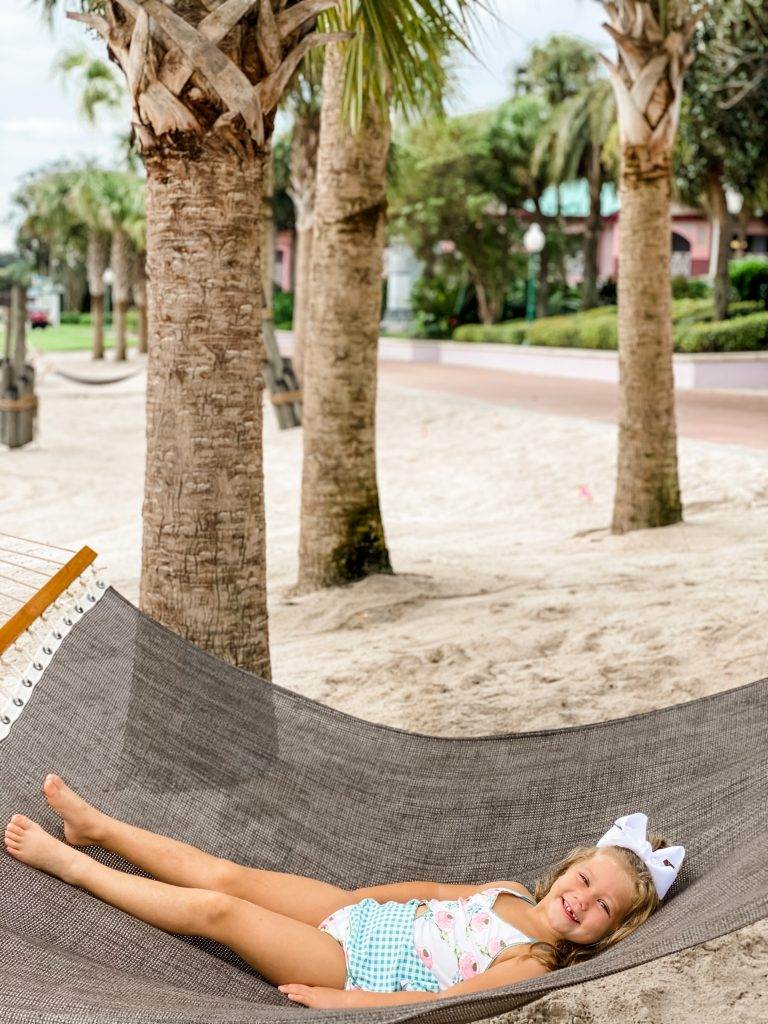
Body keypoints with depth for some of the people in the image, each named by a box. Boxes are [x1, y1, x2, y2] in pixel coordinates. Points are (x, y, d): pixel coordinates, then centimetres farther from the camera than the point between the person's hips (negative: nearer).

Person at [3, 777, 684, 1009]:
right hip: (366, 917, 6)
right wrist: (360, 896, 15)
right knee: (226, 877, 2)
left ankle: (71, 865, 7)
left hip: (361, 970, -6)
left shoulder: (532, 965, -19)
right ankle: (94, 827, 21)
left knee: (215, 908, -10)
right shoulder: (511, 894, 5)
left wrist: (342, 1001, -23)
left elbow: (435, 999, -24)